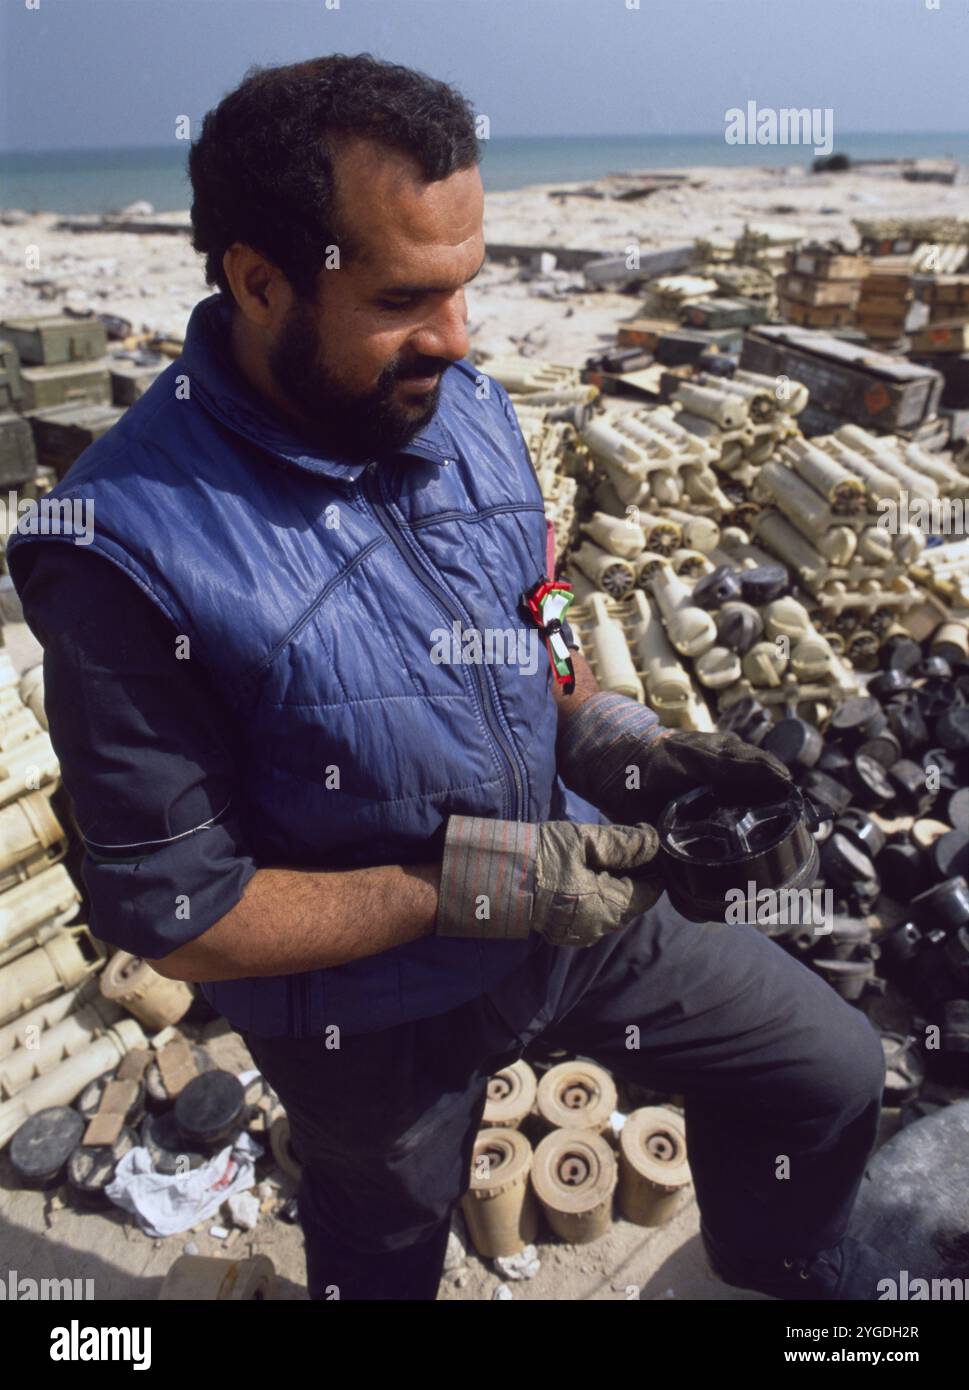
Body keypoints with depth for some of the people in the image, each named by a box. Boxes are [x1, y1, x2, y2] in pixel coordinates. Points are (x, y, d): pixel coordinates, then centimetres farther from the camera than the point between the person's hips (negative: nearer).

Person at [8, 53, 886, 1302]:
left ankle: (783, 1262, 50)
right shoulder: (128, 548, -29)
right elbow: (177, 916, -23)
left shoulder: (464, 405, -9)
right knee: (385, 1258, 27)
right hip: (377, 1008, -4)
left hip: (574, 898, 5)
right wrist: (478, 886, -26)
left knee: (829, 1071, 16)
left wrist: (615, 742, -14)